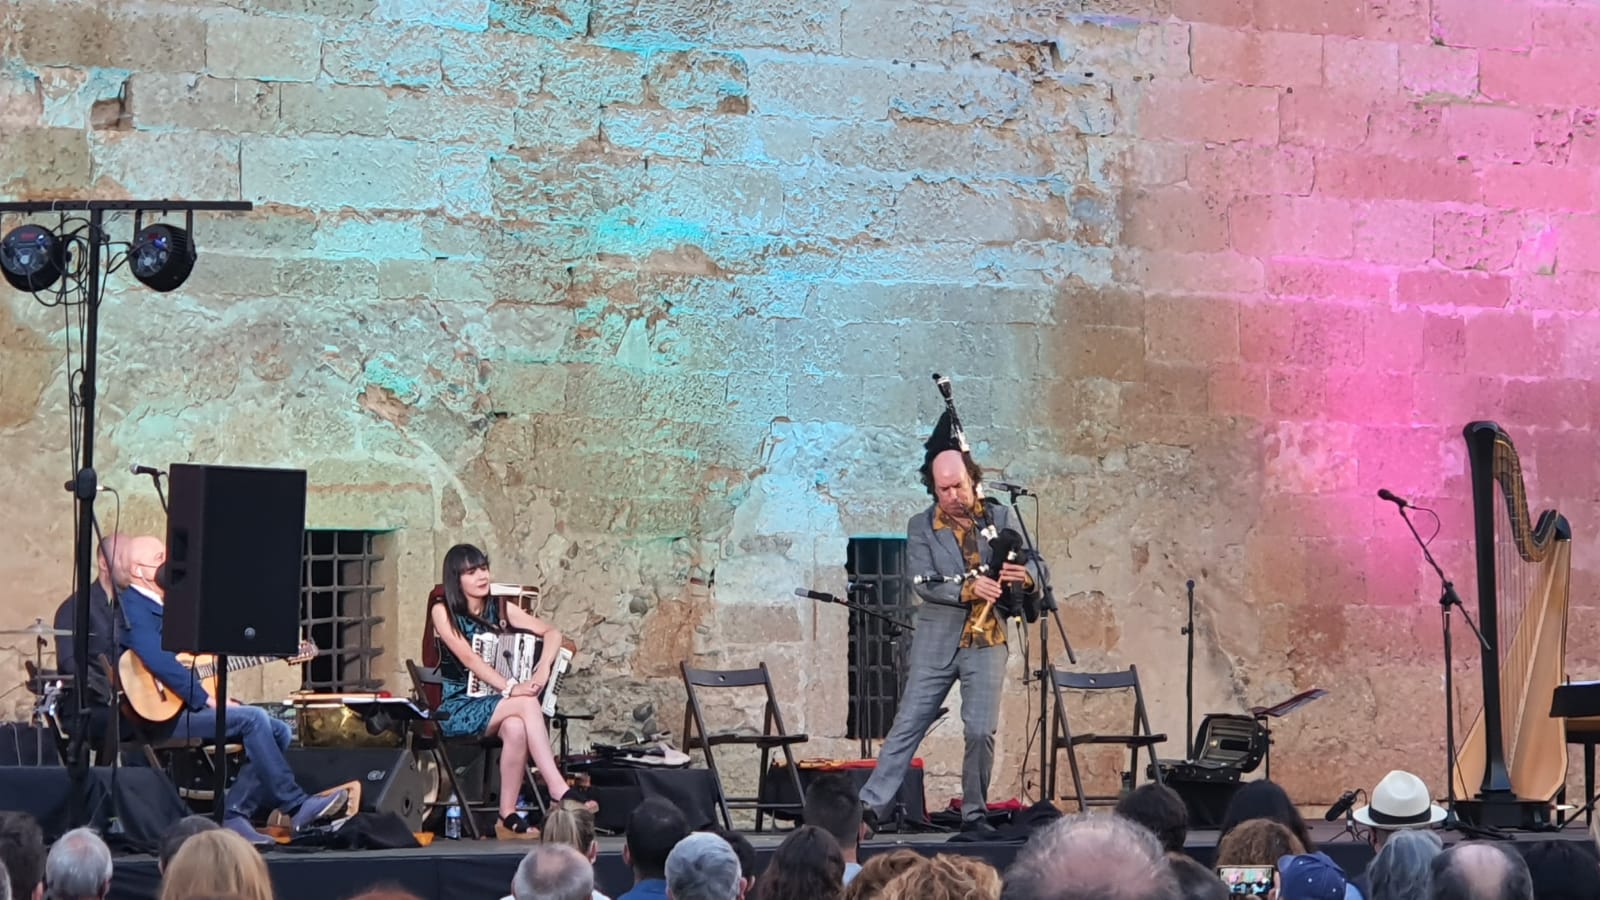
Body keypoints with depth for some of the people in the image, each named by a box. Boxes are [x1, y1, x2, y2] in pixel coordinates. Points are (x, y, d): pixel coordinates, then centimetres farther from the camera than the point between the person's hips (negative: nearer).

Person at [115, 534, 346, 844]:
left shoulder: (164, 606, 21)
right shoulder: (133, 606, -8)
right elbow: (157, 660, -23)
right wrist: (206, 699, -23)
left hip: (191, 705, 10)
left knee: (279, 731, -2)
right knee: (253, 719, -24)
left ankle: (234, 815, -6)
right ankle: (294, 806, -22)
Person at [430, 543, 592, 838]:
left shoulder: (500, 609, 10)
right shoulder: (442, 612, -3)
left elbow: (552, 632, 3)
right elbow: (468, 658, -17)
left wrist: (543, 668, -18)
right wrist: (511, 688, -29)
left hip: (495, 705, 4)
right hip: (458, 708, -4)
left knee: (516, 728, -34)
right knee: (527, 703, -31)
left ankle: (508, 817, -32)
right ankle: (558, 789, -39)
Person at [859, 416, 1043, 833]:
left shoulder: (1000, 518, 3)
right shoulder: (921, 527, -2)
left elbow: (1033, 569, -1)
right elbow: (924, 584, -13)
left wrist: (1025, 578, -25)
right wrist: (968, 589, -29)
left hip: (986, 643, 1)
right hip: (936, 643, -1)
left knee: (981, 731, -4)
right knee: (907, 725, 0)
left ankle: (974, 814, 8)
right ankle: (870, 807, 2)